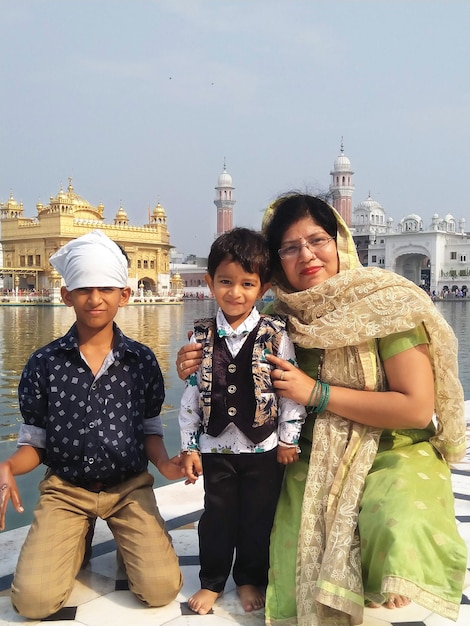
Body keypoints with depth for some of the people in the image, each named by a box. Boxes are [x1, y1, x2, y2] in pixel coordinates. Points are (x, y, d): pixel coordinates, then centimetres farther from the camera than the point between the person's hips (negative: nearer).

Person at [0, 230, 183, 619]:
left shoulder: (142, 360, -4)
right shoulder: (44, 363, -5)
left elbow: (151, 430, 5)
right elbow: (34, 443, 0)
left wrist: (164, 462, -17)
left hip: (130, 488, 0)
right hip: (64, 489, 0)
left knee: (161, 589, -16)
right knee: (33, 600, -14)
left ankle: (126, 542, 17)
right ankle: (74, 546, 18)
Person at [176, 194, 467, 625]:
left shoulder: (388, 304, -13)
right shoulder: (284, 318, 0)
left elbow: (417, 408, -18)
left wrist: (317, 392, -20)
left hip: (395, 450, -2)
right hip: (314, 460, 3)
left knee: (402, 533, -31)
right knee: (298, 569, -20)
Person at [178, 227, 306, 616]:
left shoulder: (276, 334, -8)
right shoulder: (202, 337, -1)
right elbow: (191, 394, 2)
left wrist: (288, 439, -6)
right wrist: (189, 447, 1)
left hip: (264, 446, -1)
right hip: (216, 445, 1)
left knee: (258, 518, 12)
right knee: (217, 517, 14)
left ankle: (250, 580, 34)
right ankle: (212, 581, 33)